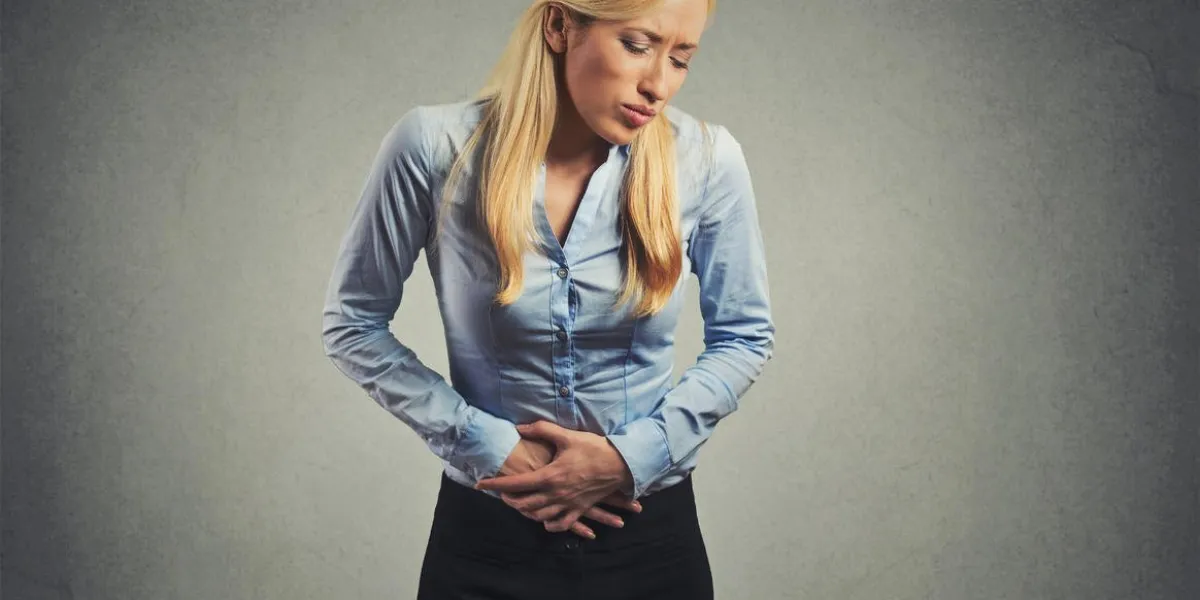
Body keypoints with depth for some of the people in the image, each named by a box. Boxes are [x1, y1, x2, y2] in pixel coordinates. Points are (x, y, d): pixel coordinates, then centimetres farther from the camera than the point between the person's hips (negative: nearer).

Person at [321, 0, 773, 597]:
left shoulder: (707, 159, -12)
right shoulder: (435, 147, -14)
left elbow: (743, 337, 0)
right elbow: (352, 327, -5)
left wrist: (634, 455, -12)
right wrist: (489, 448, -12)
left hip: (651, 530, 1)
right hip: (487, 532, -1)